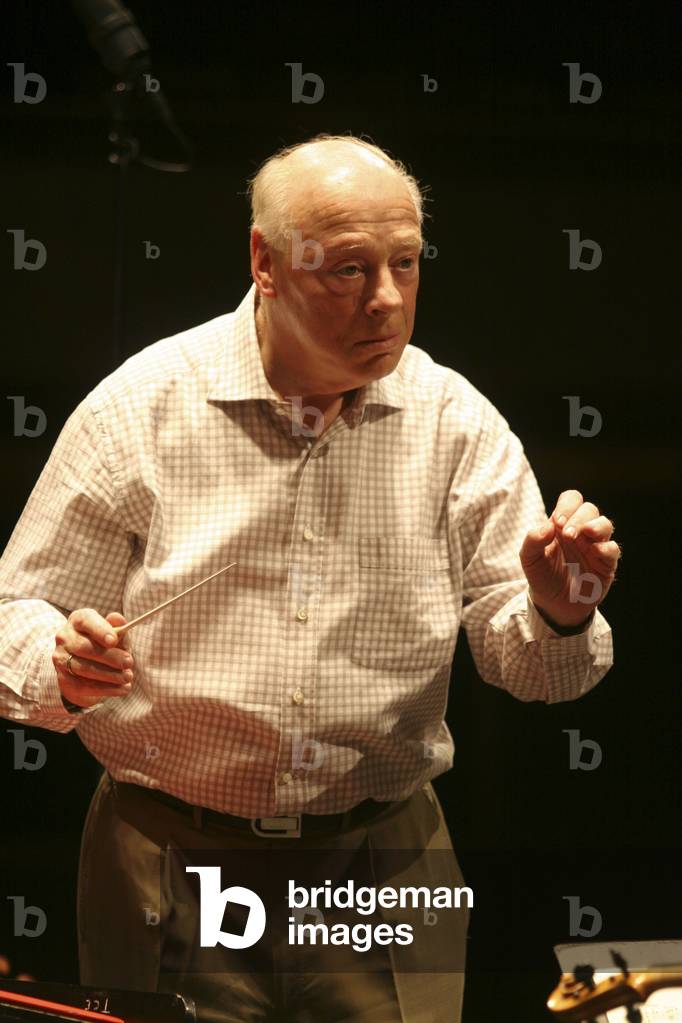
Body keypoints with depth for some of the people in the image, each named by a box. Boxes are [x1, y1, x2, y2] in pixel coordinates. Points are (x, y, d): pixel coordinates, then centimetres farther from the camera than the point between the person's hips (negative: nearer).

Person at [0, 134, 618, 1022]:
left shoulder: (456, 420, 0)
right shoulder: (140, 406, -5)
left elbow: (520, 662, 0)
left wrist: (557, 616, -23)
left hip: (387, 863, 2)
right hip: (176, 871, -1)